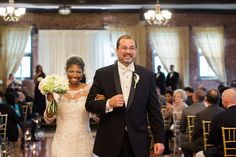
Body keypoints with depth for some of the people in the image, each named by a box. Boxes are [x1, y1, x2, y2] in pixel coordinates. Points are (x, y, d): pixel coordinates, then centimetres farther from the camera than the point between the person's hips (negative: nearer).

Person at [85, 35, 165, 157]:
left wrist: (159, 139, 0)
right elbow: (89, 104, 2)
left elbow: (154, 111, 5)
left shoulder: (147, 75, 5)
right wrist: (108, 104, -16)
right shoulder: (102, 74, 2)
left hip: (138, 144, 1)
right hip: (109, 143, -1)